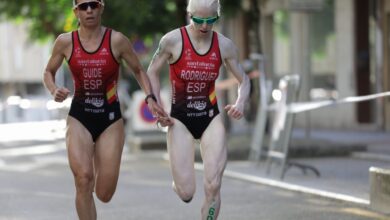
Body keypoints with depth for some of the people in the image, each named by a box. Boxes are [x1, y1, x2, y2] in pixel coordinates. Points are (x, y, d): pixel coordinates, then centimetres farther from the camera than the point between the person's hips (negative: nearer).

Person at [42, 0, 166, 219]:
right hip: (79, 118, 0)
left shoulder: (117, 40, -6)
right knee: (83, 179, -21)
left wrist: (150, 98, -9)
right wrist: (54, 90, -8)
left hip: (110, 118, 0)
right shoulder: (65, 42, -3)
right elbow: (49, 72, 13)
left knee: (104, 194, 1)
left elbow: (139, 71, 6)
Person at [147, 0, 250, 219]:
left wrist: (240, 102, -13)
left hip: (211, 119, 2)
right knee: (185, 193, -6)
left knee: (213, 187, -10)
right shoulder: (173, 40, -10)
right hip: (180, 119, -2)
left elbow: (244, 80, 8)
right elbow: (152, 72, 4)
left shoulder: (225, 45, -2)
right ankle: (179, 182, 33)